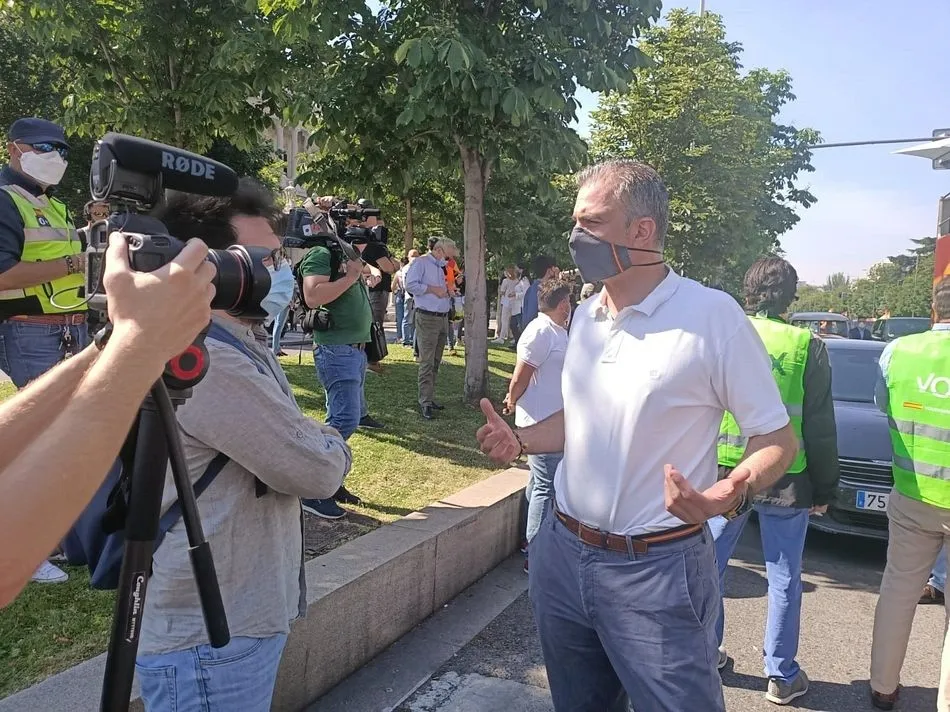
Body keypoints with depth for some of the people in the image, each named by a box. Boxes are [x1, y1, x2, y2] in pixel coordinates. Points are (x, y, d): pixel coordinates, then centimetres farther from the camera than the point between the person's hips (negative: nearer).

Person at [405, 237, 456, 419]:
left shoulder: (440, 268, 20)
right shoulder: (421, 263, -6)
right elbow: (410, 284, -18)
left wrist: (446, 292, 7)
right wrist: (433, 289, -14)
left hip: (443, 318, 9)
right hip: (427, 318, -8)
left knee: (435, 363, 11)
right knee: (427, 363, -8)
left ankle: (429, 397, 18)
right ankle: (425, 403, -6)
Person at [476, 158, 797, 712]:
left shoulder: (712, 316, -14)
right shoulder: (586, 316, 6)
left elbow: (777, 438, -10)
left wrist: (731, 494, -29)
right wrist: (520, 441, 0)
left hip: (655, 571, -6)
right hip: (562, 554, 7)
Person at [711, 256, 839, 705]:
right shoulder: (807, 347, -7)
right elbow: (820, 429, -3)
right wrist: (824, 490, 8)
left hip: (723, 475, 1)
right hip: (785, 481, -1)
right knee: (784, 579, 12)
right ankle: (782, 676, 23)